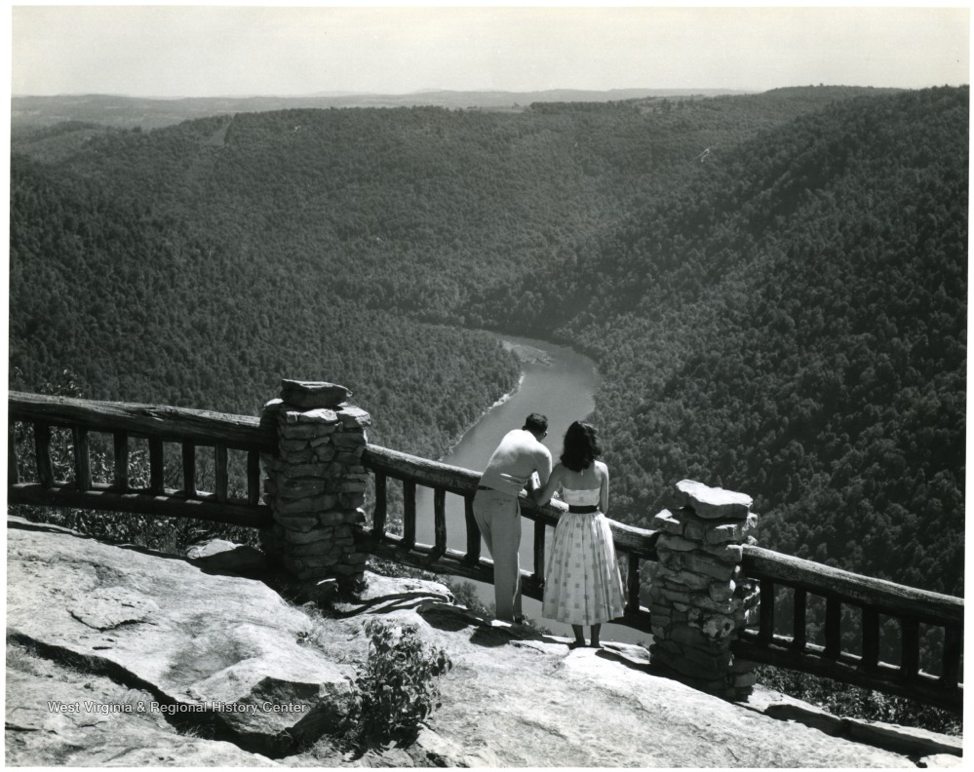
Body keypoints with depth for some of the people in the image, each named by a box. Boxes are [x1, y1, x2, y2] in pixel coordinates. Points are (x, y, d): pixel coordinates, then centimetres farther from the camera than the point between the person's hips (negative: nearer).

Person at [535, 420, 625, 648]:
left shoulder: (561, 470, -13)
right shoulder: (601, 469, -9)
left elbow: (542, 500, -4)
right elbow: (604, 506, -2)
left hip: (571, 527, -1)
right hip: (596, 525, 1)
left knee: (572, 582, 12)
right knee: (596, 581, 14)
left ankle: (579, 640, 18)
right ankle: (595, 640, 20)